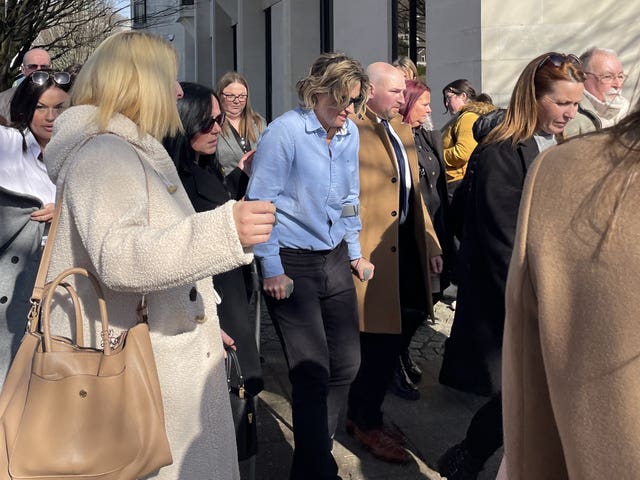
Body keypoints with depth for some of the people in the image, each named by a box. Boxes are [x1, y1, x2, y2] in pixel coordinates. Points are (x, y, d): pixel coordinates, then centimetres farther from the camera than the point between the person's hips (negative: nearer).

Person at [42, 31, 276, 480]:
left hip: (176, 356, 10)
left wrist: (202, 325, 30)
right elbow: (117, 256, -34)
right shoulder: (102, 153, -16)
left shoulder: (135, 151, 18)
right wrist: (225, 230, -45)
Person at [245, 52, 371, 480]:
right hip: (292, 264, -7)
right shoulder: (285, 131, -13)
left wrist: (355, 253, 19)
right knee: (312, 371, -4)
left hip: (335, 260, 7)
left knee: (346, 363, 11)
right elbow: (260, 202, -14)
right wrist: (272, 270, -14)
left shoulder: (349, 133, 7)